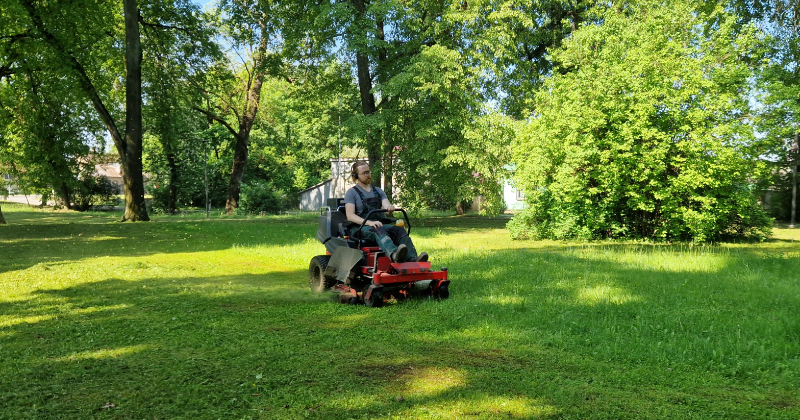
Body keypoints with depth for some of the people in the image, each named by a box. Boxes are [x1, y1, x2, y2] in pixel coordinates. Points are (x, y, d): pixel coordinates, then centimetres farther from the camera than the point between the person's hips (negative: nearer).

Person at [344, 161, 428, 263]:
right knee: (378, 231, -38)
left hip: (379, 224, 5)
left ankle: (412, 259, -48)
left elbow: (388, 210, 8)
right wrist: (370, 223, -24)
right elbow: (350, 216, -8)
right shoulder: (352, 193, 5)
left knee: (399, 230, -25)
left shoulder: (378, 191, 21)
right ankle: (394, 254, -67)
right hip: (360, 228, -5)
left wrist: (390, 208, -19)